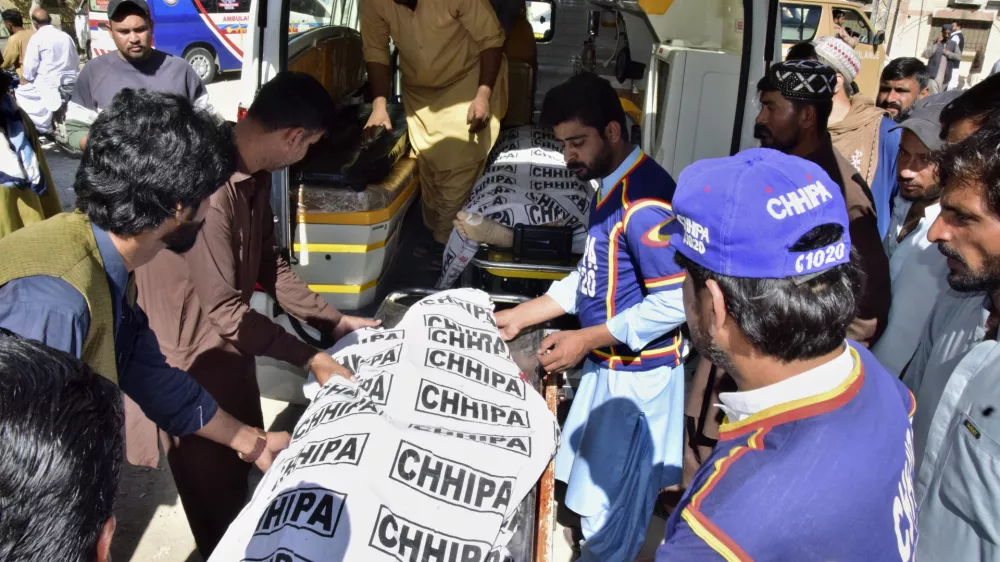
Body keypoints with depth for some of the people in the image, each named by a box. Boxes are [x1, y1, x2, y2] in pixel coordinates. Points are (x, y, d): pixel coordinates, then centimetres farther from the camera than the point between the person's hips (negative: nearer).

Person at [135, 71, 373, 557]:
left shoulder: (256, 175, -3)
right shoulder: (208, 189, -32)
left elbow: (268, 265, 7)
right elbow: (224, 309, -28)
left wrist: (335, 322, 7)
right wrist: (310, 359, -21)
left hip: (230, 340, 9)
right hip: (191, 356, -8)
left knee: (244, 458, 25)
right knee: (212, 483, 13)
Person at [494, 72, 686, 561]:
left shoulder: (644, 200, -24)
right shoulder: (611, 184, 8)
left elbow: (675, 303, -26)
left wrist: (585, 340, -20)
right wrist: (518, 317, 9)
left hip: (636, 375, -9)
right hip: (609, 365, 9)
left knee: (609, 507, 5)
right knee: (600, 492, 22)